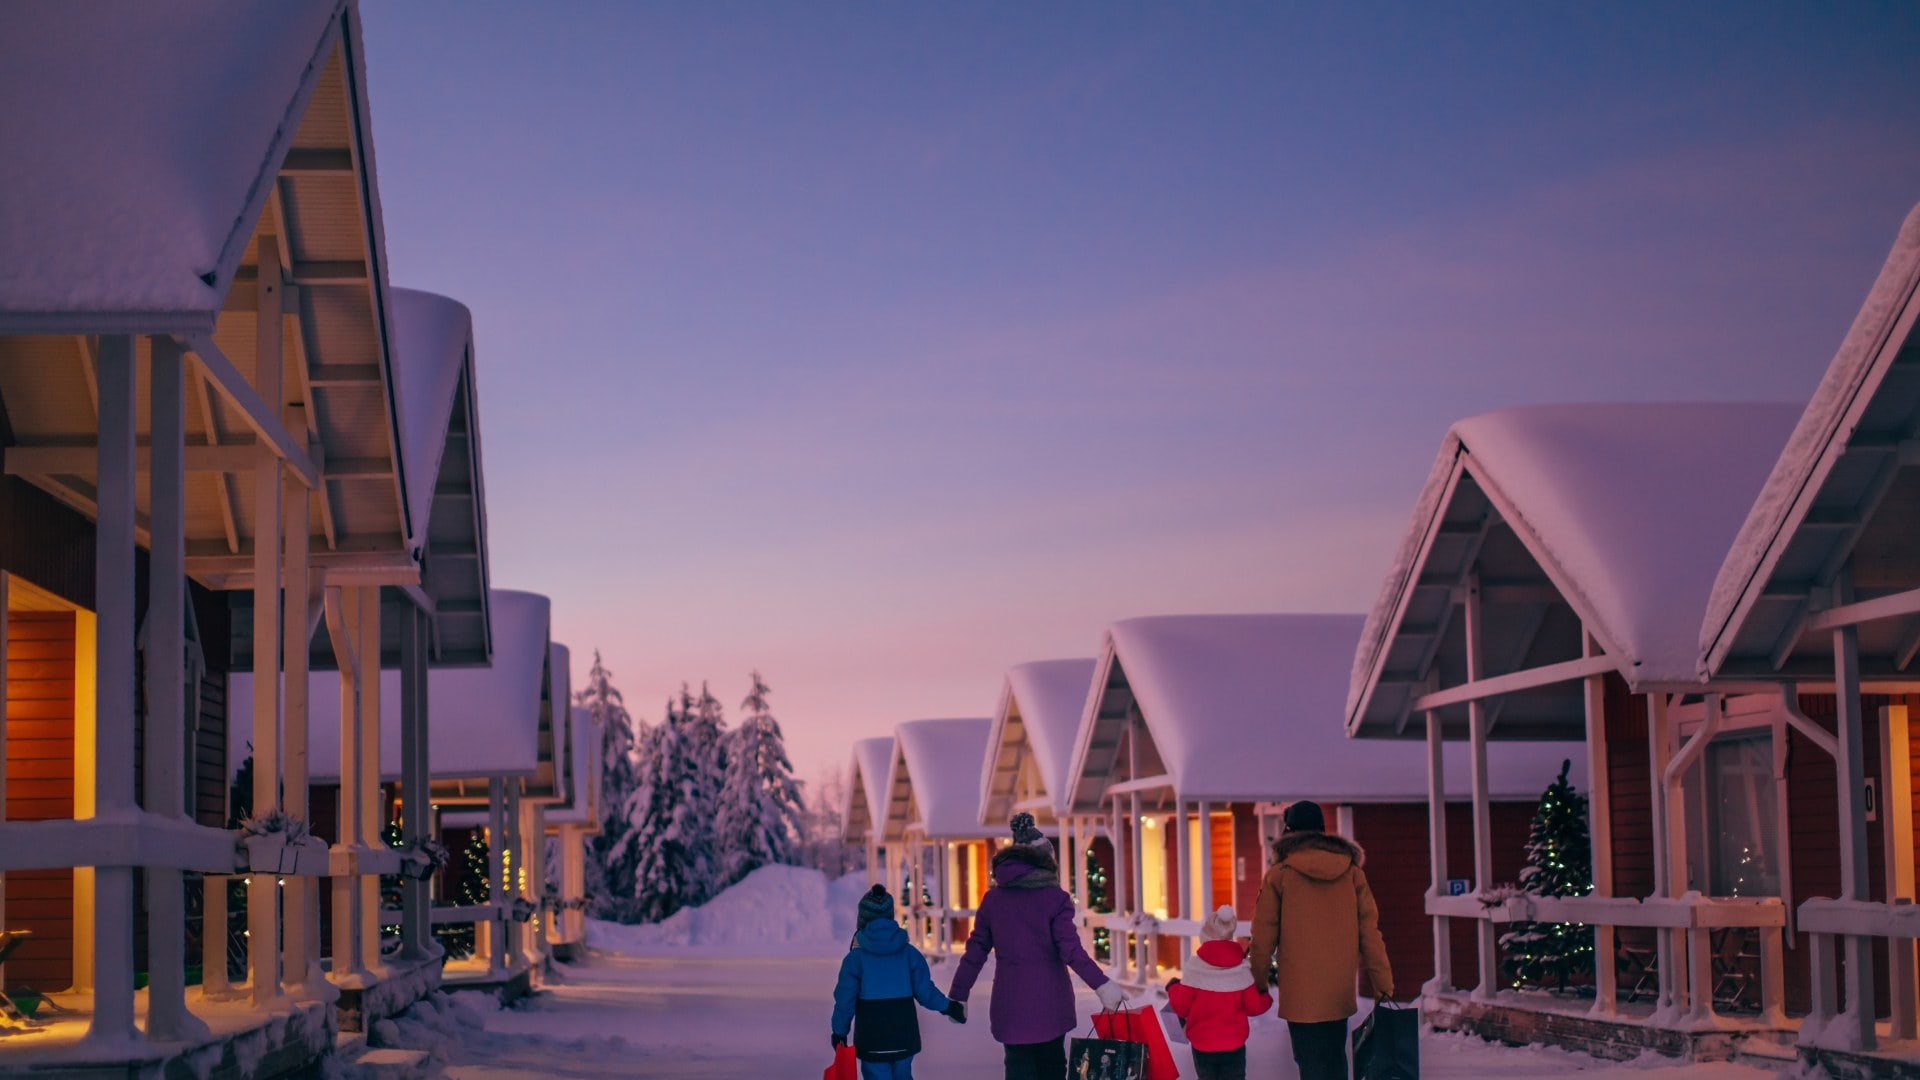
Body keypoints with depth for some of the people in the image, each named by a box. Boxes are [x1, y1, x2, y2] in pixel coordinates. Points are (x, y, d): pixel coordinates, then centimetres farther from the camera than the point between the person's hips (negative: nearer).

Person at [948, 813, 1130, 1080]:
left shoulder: (993, 899, 4)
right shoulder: (1054, 897, -5)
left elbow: (975, 952, 5)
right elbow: (1070, 949, -15)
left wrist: (958, 995, 12)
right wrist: (1101, 983, -17)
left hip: (1011, 1003, 1)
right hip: (1050, 1001, -1)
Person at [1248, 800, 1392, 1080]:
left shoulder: (1279, 874, -6)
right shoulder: (1351, 871, 2)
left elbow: (1264, 936, -3)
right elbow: (1369, 929, 1)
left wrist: (1257, 982, 8)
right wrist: (1382, 978, 6)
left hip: (1301, 991, -4)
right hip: (1341, 990, 4)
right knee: (1335, 1057, 19)